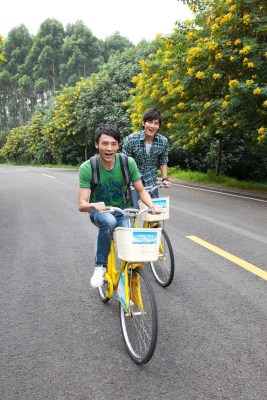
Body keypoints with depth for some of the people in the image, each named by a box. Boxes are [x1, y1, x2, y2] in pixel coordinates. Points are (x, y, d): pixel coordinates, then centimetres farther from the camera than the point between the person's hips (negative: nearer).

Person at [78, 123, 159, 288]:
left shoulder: (128, 163, -15)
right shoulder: (87, 168, -20)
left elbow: (141, 190, -6)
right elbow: (82, 205, -22)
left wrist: (152, 205, -26)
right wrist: (94, 205, -45)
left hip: (123, 210, 2)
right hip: (99, 211, -2)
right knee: (109, 222, -36)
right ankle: (100, 266, -14)